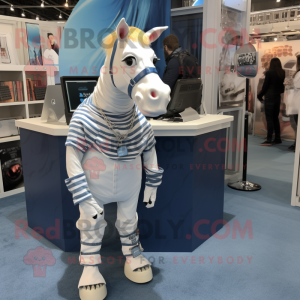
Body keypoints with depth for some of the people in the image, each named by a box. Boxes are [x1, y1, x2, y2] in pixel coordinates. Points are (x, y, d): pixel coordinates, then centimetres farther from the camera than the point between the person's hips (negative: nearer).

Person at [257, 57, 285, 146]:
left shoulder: (269, 72, -10)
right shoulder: (283, 73, 5)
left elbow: (265, 86, -6)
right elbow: (283, 86, 12)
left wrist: (260, 95, 6)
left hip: (269, 97, -6)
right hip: (278, 97, 6)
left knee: (269, 119, -5)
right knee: (275, 118, 13)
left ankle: (269, 140, -7)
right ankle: (278, 138, 17)